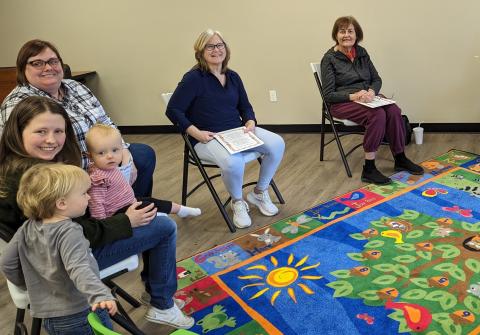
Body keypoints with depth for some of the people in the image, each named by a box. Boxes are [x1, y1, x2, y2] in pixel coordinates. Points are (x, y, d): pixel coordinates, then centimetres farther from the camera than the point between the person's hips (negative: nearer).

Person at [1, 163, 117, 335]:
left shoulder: (27, 229, 0)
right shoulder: (69, 232, -23)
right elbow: (78, 269, -36)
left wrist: (30, 284, 21)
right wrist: (100, 294, -48)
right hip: (82, 314, -7)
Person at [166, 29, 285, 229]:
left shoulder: (233, 77, 11)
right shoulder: (194, 78, -8)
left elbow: (245, 106, 19)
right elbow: (173, 110, -10)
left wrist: (250, 123, -3)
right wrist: (196, 133, -19)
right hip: (208, 138, -6)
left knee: (277, 144, -13)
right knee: (233, 161, -38)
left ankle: (259, 193, 8)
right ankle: (237, 202, -4)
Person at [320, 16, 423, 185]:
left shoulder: (361, 52, 10)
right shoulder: (329, 58, -7)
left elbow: (377, 79, 11)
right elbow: (329, 95, -10)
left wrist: (371, 91, -12)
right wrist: (353, 96, -24)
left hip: (366, 98, 5)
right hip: (342, 103, -5)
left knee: (394, 110, -23)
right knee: (377, 114, -32)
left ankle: (400, 159, -8)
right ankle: (368, 170, -27)